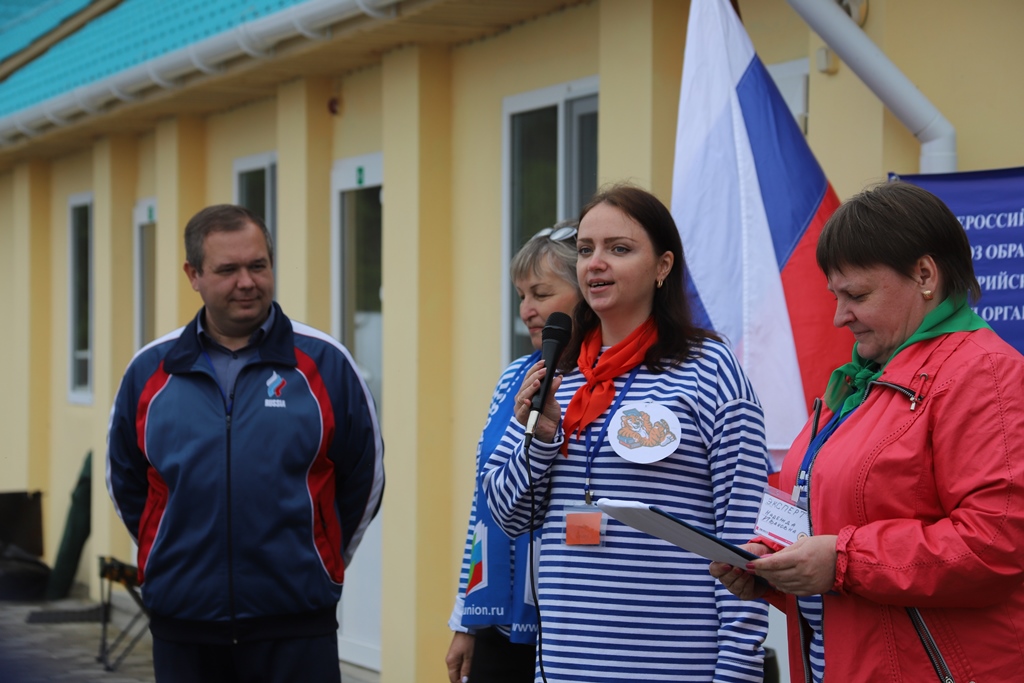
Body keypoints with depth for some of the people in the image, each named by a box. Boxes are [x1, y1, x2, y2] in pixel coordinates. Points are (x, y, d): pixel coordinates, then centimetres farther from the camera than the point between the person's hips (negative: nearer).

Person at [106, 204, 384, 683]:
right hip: (181, 625, 2)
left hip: (297, 625, -2)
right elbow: (125, 482, 16)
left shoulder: (324, 363, -1)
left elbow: (363, 479, 7)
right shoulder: (151, 371, 5)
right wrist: (175, 556, 14)